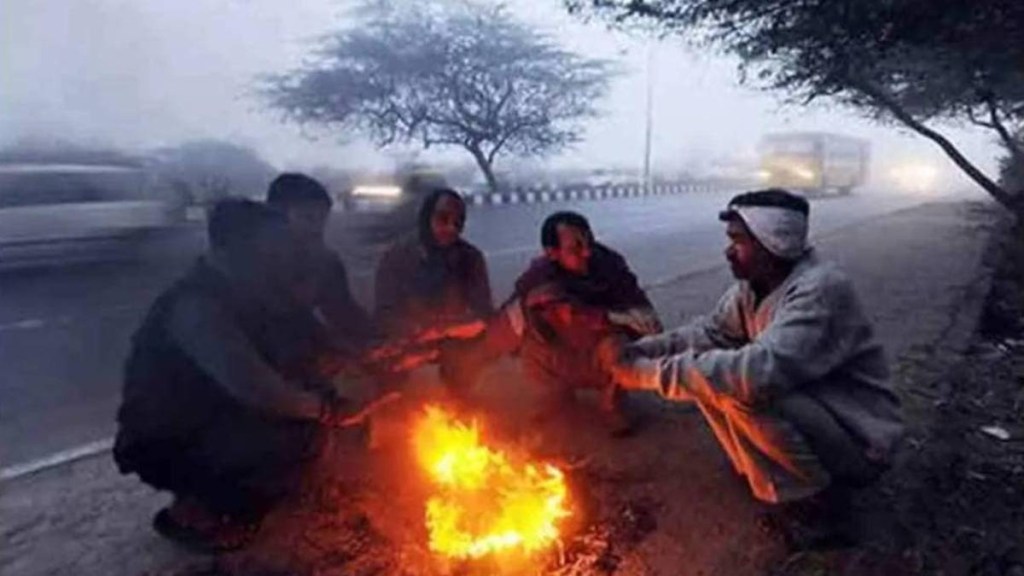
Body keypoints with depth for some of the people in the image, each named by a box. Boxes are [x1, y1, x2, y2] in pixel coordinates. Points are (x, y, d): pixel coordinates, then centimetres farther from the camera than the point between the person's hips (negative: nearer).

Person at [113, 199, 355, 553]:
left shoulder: (237, 292, 2)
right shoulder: (195, 306, -27)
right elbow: (253, 387, -37)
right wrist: (317, 407, -21)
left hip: (207, 423, 9)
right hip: (164, 447, -9)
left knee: (307, 420, 0)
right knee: (295, 436, -25)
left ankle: (214, 500, 13)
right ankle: (190, 513, -2)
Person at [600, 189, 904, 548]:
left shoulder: (821, 289, -29)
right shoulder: (753, 286, -3)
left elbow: (758, 373, -41)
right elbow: (706, 333, 2)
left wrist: (651, 373, -35)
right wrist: (634, 352, -14)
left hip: (858, 437, -8)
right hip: (802, 407, 8)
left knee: (744, 396, -31)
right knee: (710, 373, -5)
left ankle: (825, 503, -7)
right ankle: (760, 470, 11)